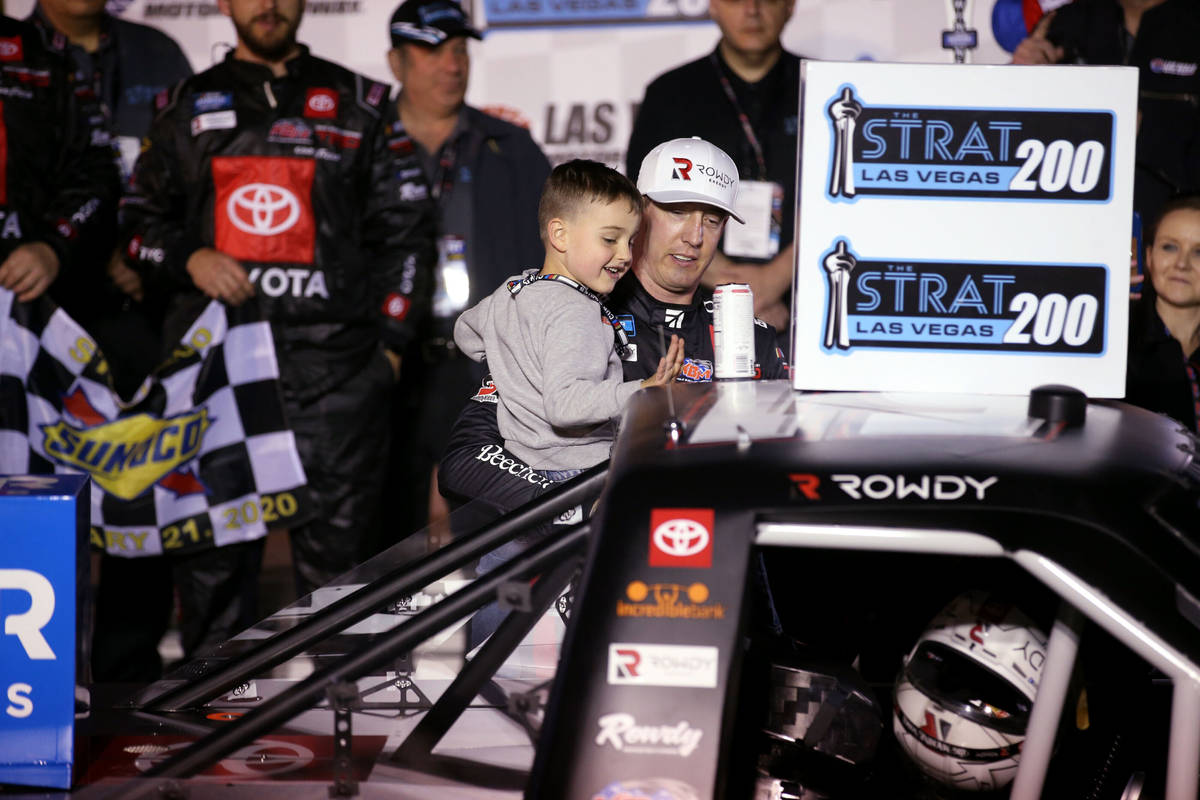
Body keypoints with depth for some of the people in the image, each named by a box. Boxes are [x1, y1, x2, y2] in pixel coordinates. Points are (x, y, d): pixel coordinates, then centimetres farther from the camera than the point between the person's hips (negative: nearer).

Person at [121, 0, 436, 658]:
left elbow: (404, 231, 12)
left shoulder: (359, 104, 13)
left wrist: (388, 342, 3)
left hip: (333, 369, -1)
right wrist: (189, 258, -1)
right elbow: (140, 219, 20)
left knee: (335, 551, -4)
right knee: (210, 552, 1)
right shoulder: (187, 107, 17)